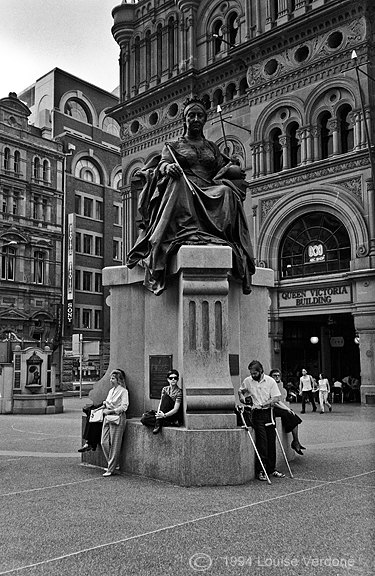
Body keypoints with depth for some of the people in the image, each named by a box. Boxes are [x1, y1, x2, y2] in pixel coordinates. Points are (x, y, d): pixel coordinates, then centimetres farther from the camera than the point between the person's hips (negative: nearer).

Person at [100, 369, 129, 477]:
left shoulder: (123, 391, -6)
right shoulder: (111, 390, 16)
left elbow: (124, 407, -12)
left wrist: (110, 411, -16)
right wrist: (105, 404, 6)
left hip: (117, 418, -7)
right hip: (107, 418, 7)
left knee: (114, 444, -3)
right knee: (104, 442, 3)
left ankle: (111, 469, 3)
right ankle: (111, 464, 21)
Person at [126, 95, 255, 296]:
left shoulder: (212, 147, 29)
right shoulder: (172, 146, 21)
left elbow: (223, 171, 20)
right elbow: (163, 164, 2)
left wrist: (233, 169, -5)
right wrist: (168, 167, -24)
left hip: (209, 195, 2)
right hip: (180, 193, -2)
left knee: (226, 191, -31)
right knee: (178, 182, -37)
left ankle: (219, 236, -40)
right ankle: (189, 232, -50)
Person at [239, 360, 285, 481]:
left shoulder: (270, 381, -2)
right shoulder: (247, 381, 3)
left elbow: (276, 398, -5)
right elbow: (240, 391, 22)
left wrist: (262, 404, -13)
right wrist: (242, 398, 2)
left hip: (269, 412, 1)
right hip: (257, 414, -1)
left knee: (271, 441, 5)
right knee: (262, 441, -10)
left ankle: (271, 469, 16)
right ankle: (260, 470, -5)